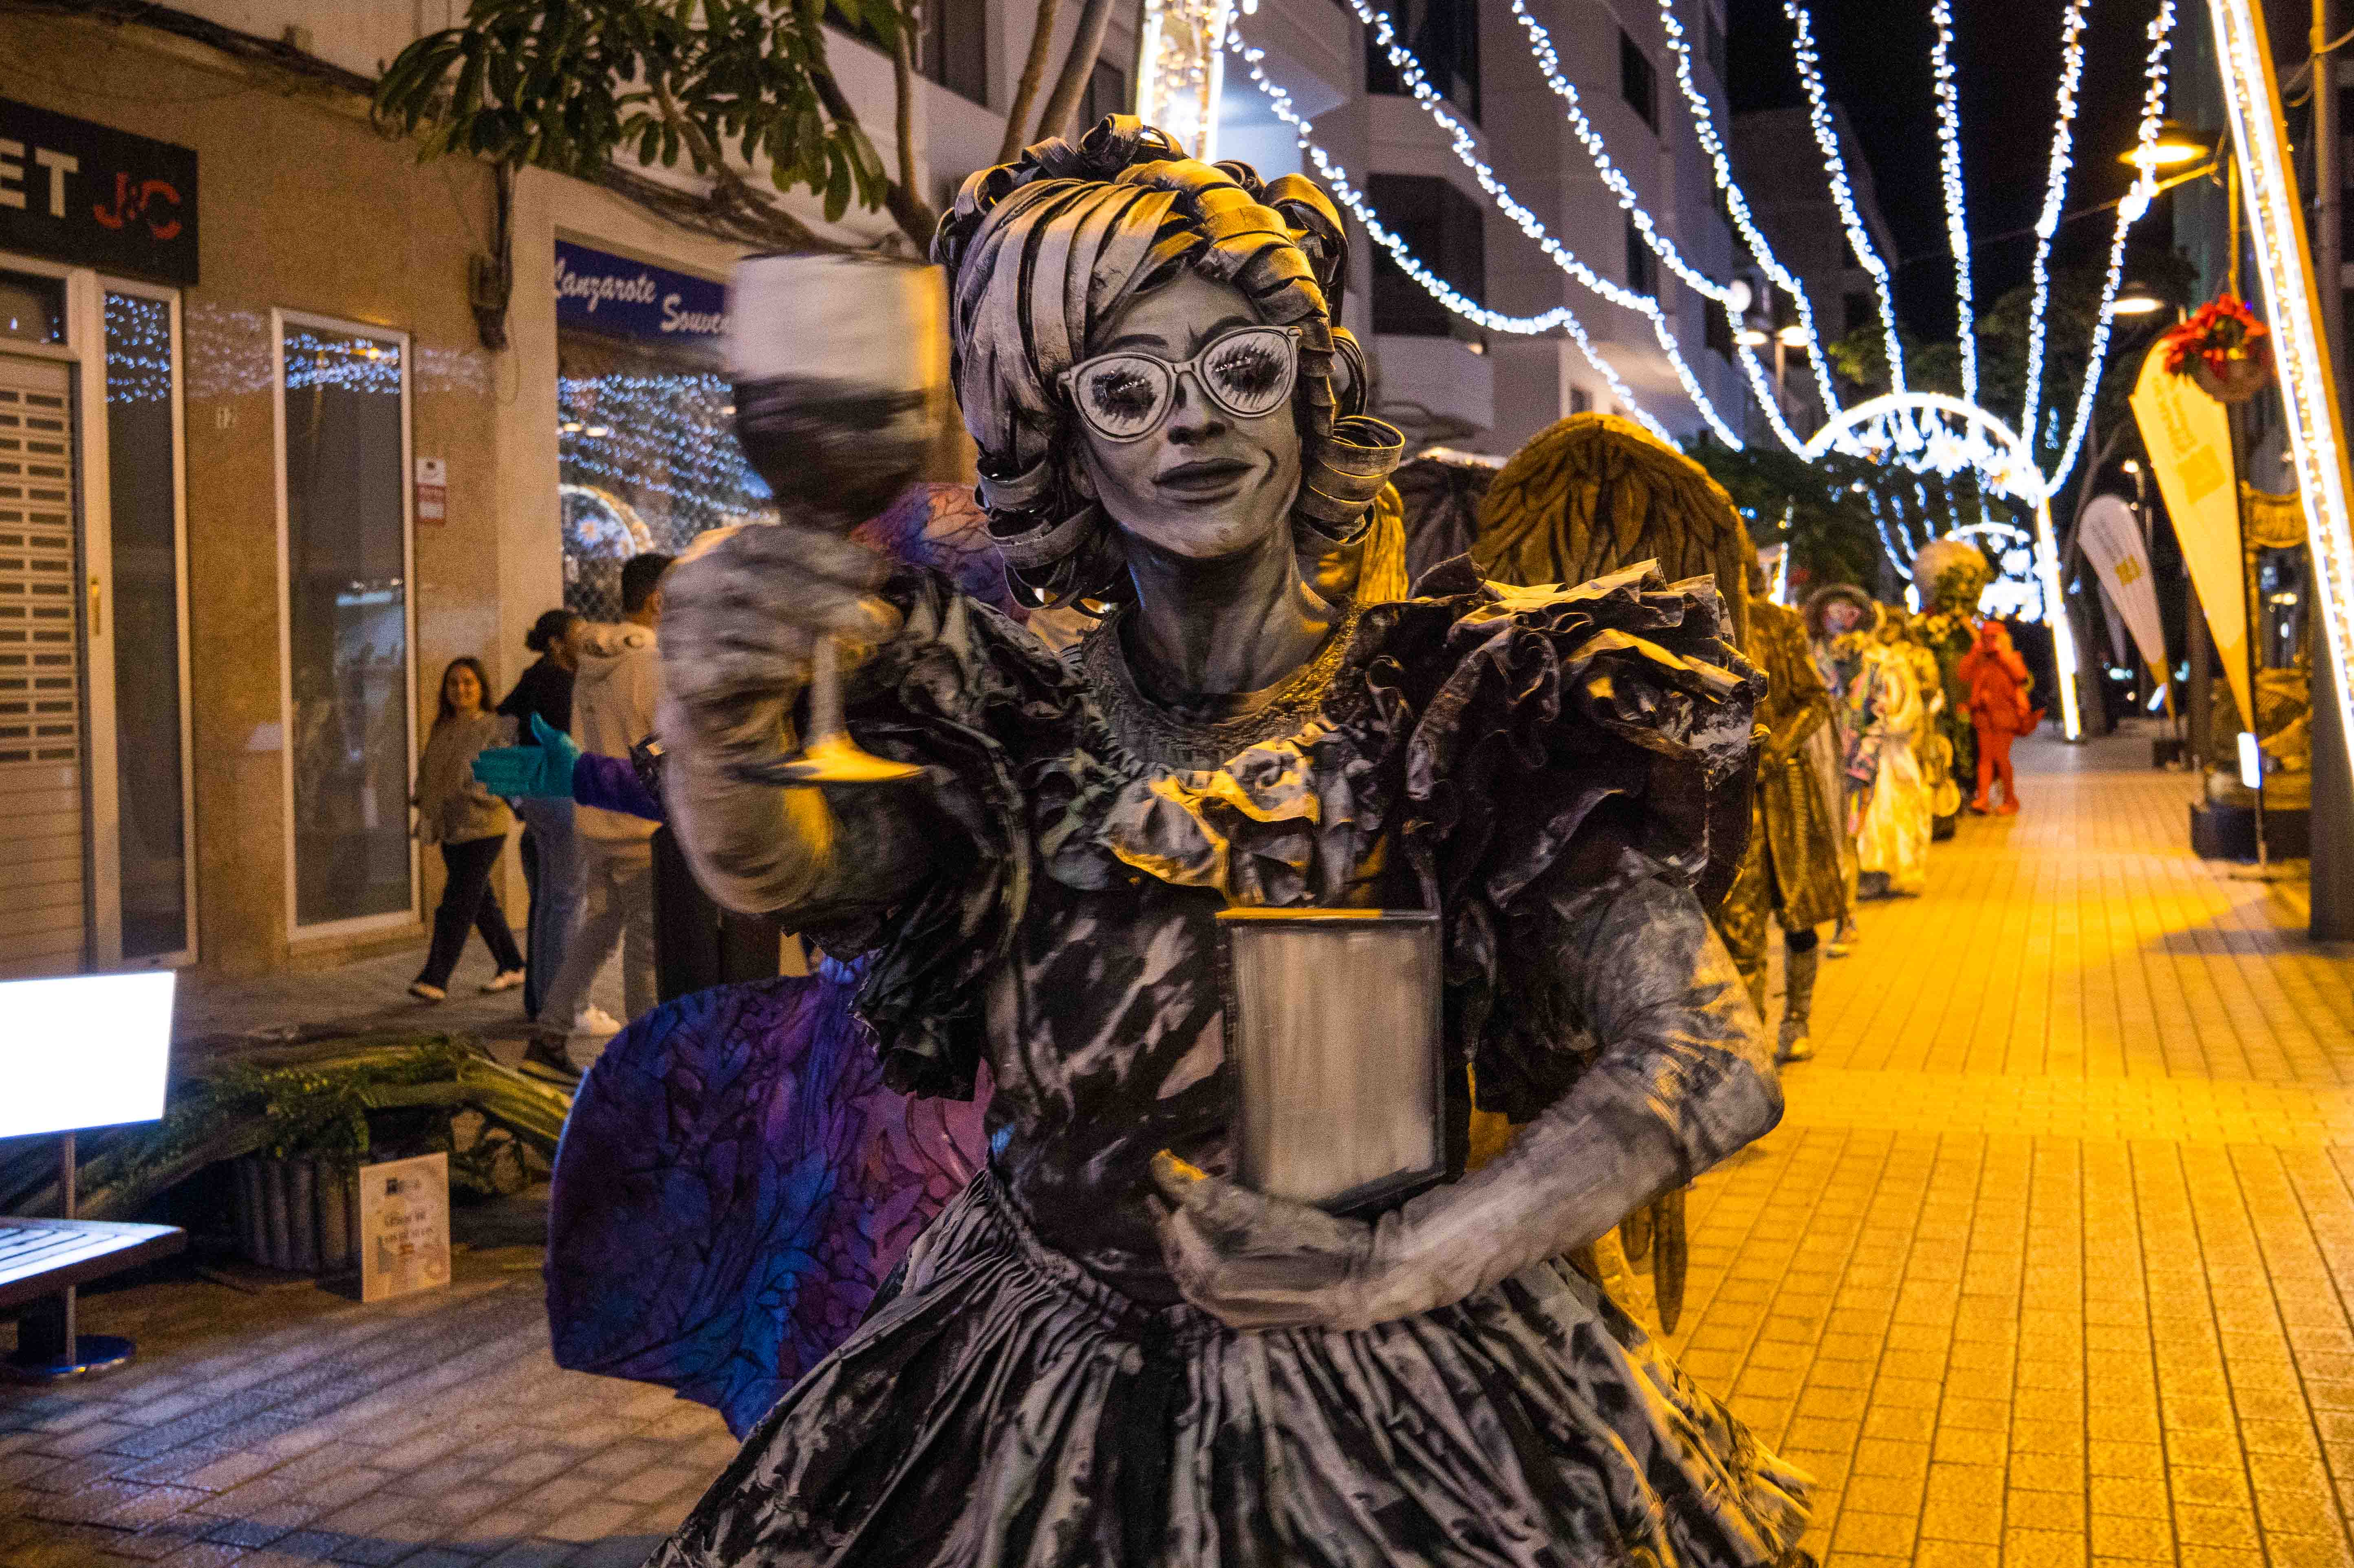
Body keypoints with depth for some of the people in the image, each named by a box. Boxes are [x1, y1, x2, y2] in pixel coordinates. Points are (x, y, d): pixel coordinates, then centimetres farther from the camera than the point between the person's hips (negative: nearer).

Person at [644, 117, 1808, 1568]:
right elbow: (770, 862, -22)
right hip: (1033, 1406, 2)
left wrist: (1387, 1268, -22)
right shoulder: (1004, 725, -2)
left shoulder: (1459, 707, -8)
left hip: (1411, 1406, -1)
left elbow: (1717, 1061, -14)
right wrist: (721, 717, -44)